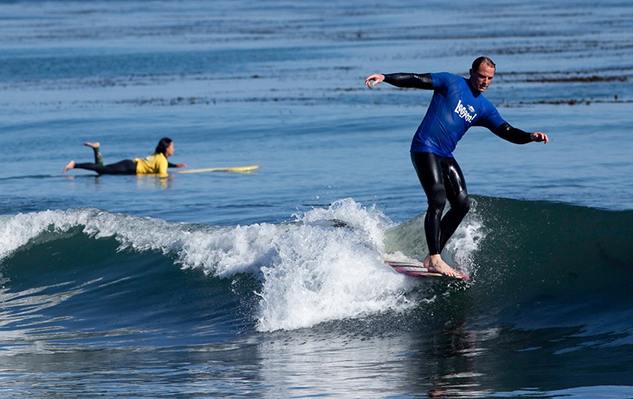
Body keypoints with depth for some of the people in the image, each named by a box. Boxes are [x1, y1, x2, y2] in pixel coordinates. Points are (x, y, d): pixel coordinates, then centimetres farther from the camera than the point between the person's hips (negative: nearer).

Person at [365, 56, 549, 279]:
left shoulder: (484, 109, 13)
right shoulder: (452, 83, -1)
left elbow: (507, 132, 7)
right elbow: (416, 80, -7)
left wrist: (531, 136, -12)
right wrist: (384, 78, -18)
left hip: (445, 156, 7)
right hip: (425, 149, -7)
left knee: (462, 205, 0)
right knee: (438, 200, -20)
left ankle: (432, 257, 6)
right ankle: (435, 260, -23)